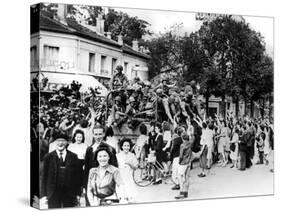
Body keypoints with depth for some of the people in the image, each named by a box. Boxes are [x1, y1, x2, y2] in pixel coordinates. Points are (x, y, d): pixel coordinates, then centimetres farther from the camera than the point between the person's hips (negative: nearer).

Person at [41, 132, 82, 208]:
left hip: (70, 194, 1)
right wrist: (44, 195, -2)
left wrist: (78, 194, 1)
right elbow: (44, 177, 3)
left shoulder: (73, 157, 5)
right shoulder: (48, 157, 4)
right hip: (53, 194, -1)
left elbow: (77, 176, 5)